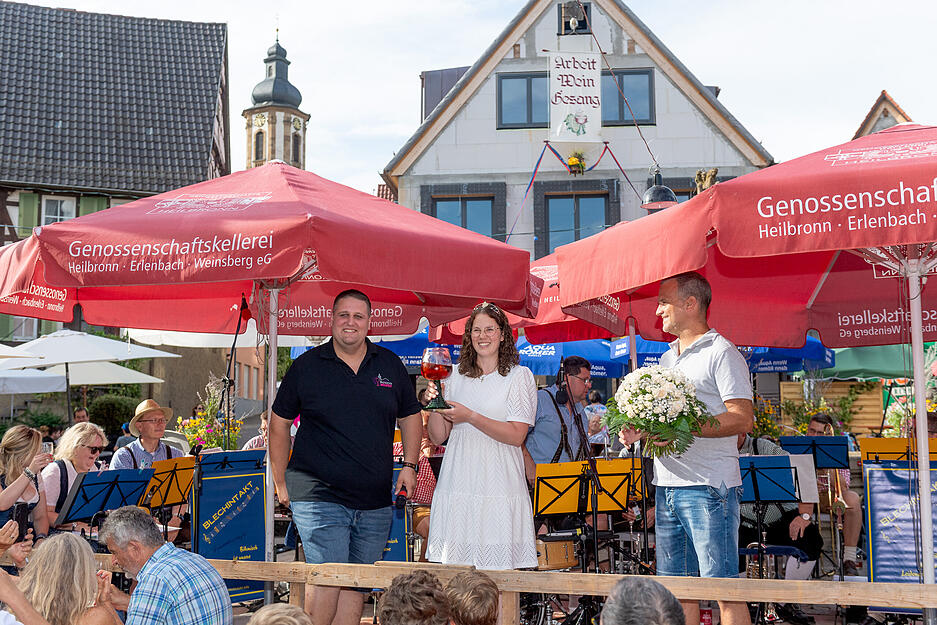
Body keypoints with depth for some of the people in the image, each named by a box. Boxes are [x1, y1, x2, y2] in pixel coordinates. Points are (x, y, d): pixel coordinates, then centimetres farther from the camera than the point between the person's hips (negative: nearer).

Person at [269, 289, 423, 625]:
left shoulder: (390, 365, 9)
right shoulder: (307, 366, 1)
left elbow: (410, 416, 21)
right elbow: (279, 422, 8)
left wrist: (409, 464, 10)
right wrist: (281, 482, 5)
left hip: (375, 501, 4)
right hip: (318, 494, -4)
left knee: (357, 584, 8)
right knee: (327, 579, -14)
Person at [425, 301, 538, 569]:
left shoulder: (519, 376, 2)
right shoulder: (456, 376, 13)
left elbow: (516, 436, -8)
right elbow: (438, 437, 13)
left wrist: (470, 417, -14)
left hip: (500, 486, -3)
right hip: (457, 485, 3)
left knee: (501, 565, -7)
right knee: (454, 568, 0)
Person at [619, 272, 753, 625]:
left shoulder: (721, 353, -6)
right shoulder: (667, 359, 20)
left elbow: (742, 420, -15)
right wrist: (640, 430, 6)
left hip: (708, 488, -8)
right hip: (667, 488, 8)